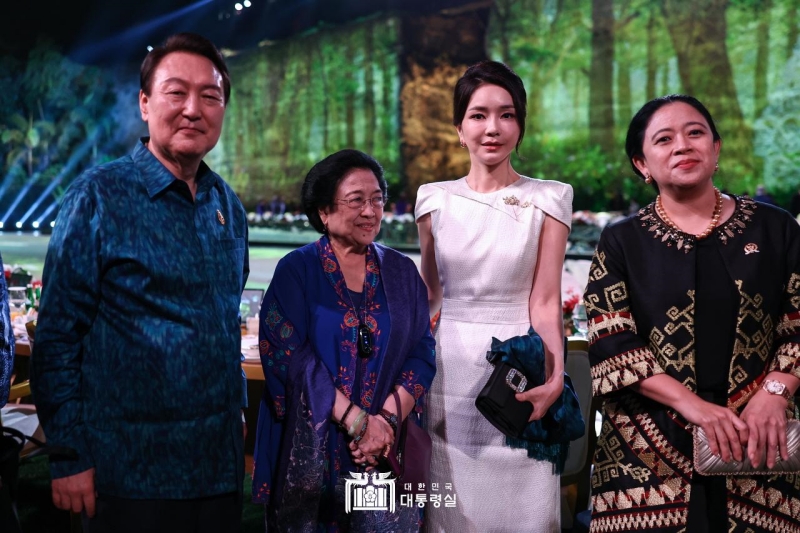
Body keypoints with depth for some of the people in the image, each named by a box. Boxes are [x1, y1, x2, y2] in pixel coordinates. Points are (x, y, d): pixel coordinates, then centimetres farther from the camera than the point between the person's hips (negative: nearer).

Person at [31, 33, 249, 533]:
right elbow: (57, 334, -10)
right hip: (130, 472, -5)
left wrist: (236, 421, 15)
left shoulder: (229, 206, 6)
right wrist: (68, 457, -12)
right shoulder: (99, 197, -10)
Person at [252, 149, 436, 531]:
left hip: (387, 447, 2)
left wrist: (387, 420, -13)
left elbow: (421, 353, 2)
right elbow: (291, 356, -12)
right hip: (309, 447, -2)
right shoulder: (297, 270, -3)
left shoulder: (402, 273, 7)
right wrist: (358, 421, -15)